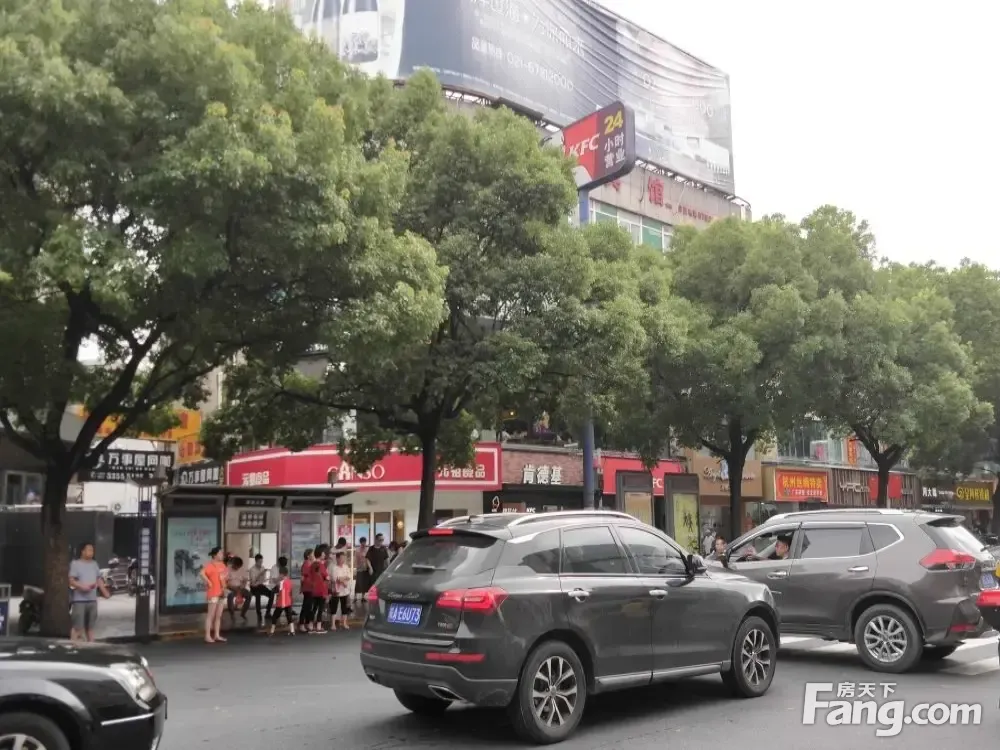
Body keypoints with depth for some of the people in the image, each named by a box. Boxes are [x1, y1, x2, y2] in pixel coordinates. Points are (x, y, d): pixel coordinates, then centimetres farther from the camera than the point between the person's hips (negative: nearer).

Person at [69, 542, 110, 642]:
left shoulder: (94, 564, 14)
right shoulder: (75, 563, -5)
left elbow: (99, 579, 18)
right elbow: (71, 580, -12)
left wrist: (105, 592, 9)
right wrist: (82, 586, -26)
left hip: (92, 599, 6)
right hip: (79, 600, -6)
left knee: (90, 626, 14)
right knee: (77, 626, -9)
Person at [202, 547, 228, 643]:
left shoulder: (222, 564, 11)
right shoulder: (210, 565, -14)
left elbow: (226, 572, 31)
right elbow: (202, 573, -30)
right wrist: (208, 582, -22)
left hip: (222, 592, 8)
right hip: (213, 593, -8)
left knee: (218, 615, 11)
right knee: (211, 615, -6)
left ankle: (217, 635, 17)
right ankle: (207, 636, -3)